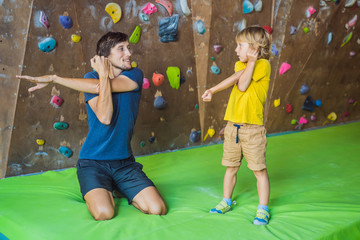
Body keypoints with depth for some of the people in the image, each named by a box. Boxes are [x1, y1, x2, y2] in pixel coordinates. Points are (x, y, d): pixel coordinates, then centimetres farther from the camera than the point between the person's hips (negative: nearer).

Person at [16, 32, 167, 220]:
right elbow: (104, 117, -21)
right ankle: (103, 192, 9)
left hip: (124, 162, 2)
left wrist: (53, 78, -15)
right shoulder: (92, 77, -2)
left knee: (158, 209, -14)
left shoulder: (134, 75, 0)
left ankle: (120, 190, 15)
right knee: (103, 213, -28)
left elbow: (99, 86, -18)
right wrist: (103, 74, -13)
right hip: (93, 161, -2)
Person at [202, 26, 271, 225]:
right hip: (232, 125, 7)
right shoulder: (241, 64, 15)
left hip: (252, 128, -7)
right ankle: (226, 202, 30)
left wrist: (251, 61, -14)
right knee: (231, 167, 16)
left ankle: (263, 209, 11)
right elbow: (239, 82, -1)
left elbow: (242, 85, -18)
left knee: (259, 170, 1)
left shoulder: (263, 64, -9)